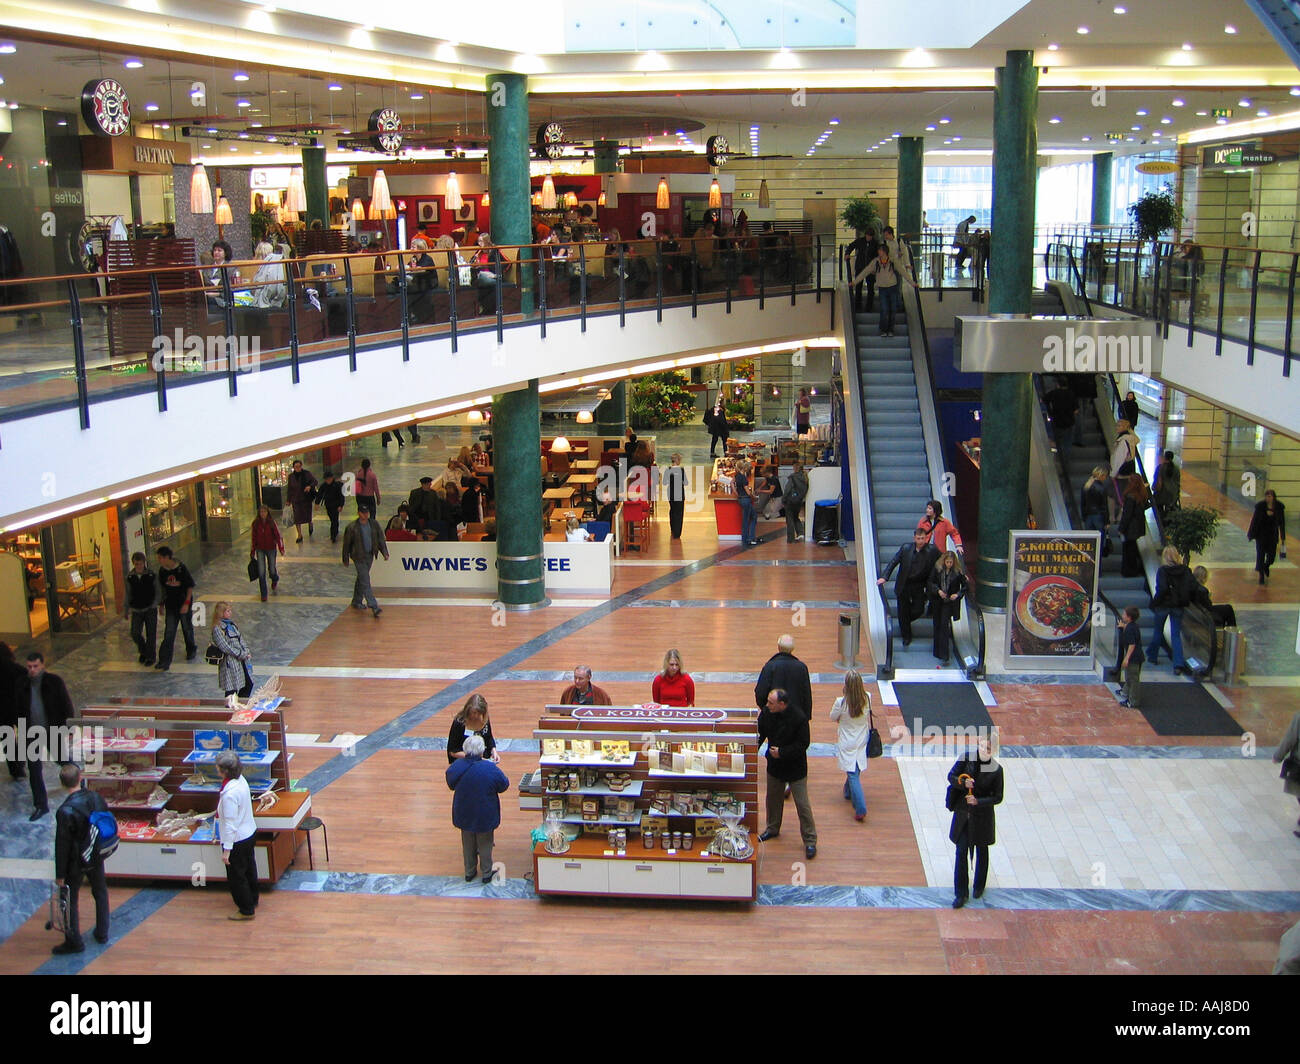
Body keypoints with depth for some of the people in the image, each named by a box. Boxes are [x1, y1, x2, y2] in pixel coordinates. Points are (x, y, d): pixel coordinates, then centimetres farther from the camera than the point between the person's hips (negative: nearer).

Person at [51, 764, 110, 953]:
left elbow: (62, 845, -20)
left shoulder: (66, 811, -28)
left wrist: (60, 873, -10)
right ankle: (102, 933, 37)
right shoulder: (96, 798, -12)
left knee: (70, 900, 12)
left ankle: (74, 942, 23)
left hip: (76, 862, -6)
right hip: (97, 858, 6)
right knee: (100, 893, 24)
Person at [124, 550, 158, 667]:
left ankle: (151, 657, 18)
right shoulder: (130, 577, -2)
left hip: (150, 609, -2)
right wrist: (127, 610, 8)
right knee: (135, 634, -2)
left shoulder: (151, 575, -10)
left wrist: (154, 605, -9)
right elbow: (129, 594, 7)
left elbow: (157, 592, -1)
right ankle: (143, 652, 24)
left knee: (151, 634, 2)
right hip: (136, 610, 2)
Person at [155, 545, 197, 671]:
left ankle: (191, 649, 40)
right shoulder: (162, 571, -3)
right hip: (170, 604, 3)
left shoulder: (181, 568, -16)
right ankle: (164, 661, -3)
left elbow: (190, 586, -11)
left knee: (187, 628, 13)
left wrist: (186, 603, -15)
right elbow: (163, 588, 10)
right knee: (169, 632, -1)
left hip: (183, 603, -3)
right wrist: (162, 604, 10)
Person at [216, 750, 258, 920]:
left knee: (236, 876, 9)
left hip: (238, 840, -9)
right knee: (249, 869, 26)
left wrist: (227, 850, -22)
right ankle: (252, 901, 44)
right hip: (250, 833, 9)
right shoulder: (241, 780, -6)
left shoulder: (230, 793, -32)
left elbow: (230, 824, -28)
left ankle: (246, 910, 23)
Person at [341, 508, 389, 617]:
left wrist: (385, 553, -1)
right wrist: (346, 559, 2)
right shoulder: (352, 528, -11)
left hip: (370, 556, 5)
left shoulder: (374, 524, 2)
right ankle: (374, 607, -15)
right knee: (365, 582, -9)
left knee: (361, 579, 18)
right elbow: (346, 544, -2)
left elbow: (381, 539, 8)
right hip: (359, 558, -5)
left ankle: (357, 602, 33)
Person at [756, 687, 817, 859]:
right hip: (774, 766, 6)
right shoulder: (766, 713, -10)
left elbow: (803, 744, -18)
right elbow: (760, 734, 4)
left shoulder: (799, 719, -25)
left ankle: (810, 840, 10)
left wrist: (782, 753, -23)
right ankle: (773, 828, 45)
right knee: (773, 799, 22)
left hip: (795, 768, -6)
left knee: (802, 804, -1)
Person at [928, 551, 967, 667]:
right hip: (937, 602, 3)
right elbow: (930, 583, 1)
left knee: (944, 627, -12)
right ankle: (938, 652, 30)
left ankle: (943, 657, -12)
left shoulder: (958, 572, -7)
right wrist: (938, 590, -15)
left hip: (949, 603, -3)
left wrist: (958, 594, -13)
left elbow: (965, 586, 2)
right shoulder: (937, 569, -3)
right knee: (937, 626, 12)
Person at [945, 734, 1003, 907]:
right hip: (962, 813, 1)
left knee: (981, 851, 18)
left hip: (982, 815, -1)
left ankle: (979, 886, 40)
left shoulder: (996, 770, -15)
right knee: (961, 852, 2)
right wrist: (963, 783, -25)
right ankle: (960, 894, 10)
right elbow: (951, 776, -5)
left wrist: (978, 801, -23)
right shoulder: (967, 757, -11)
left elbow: (997, 797, -9)